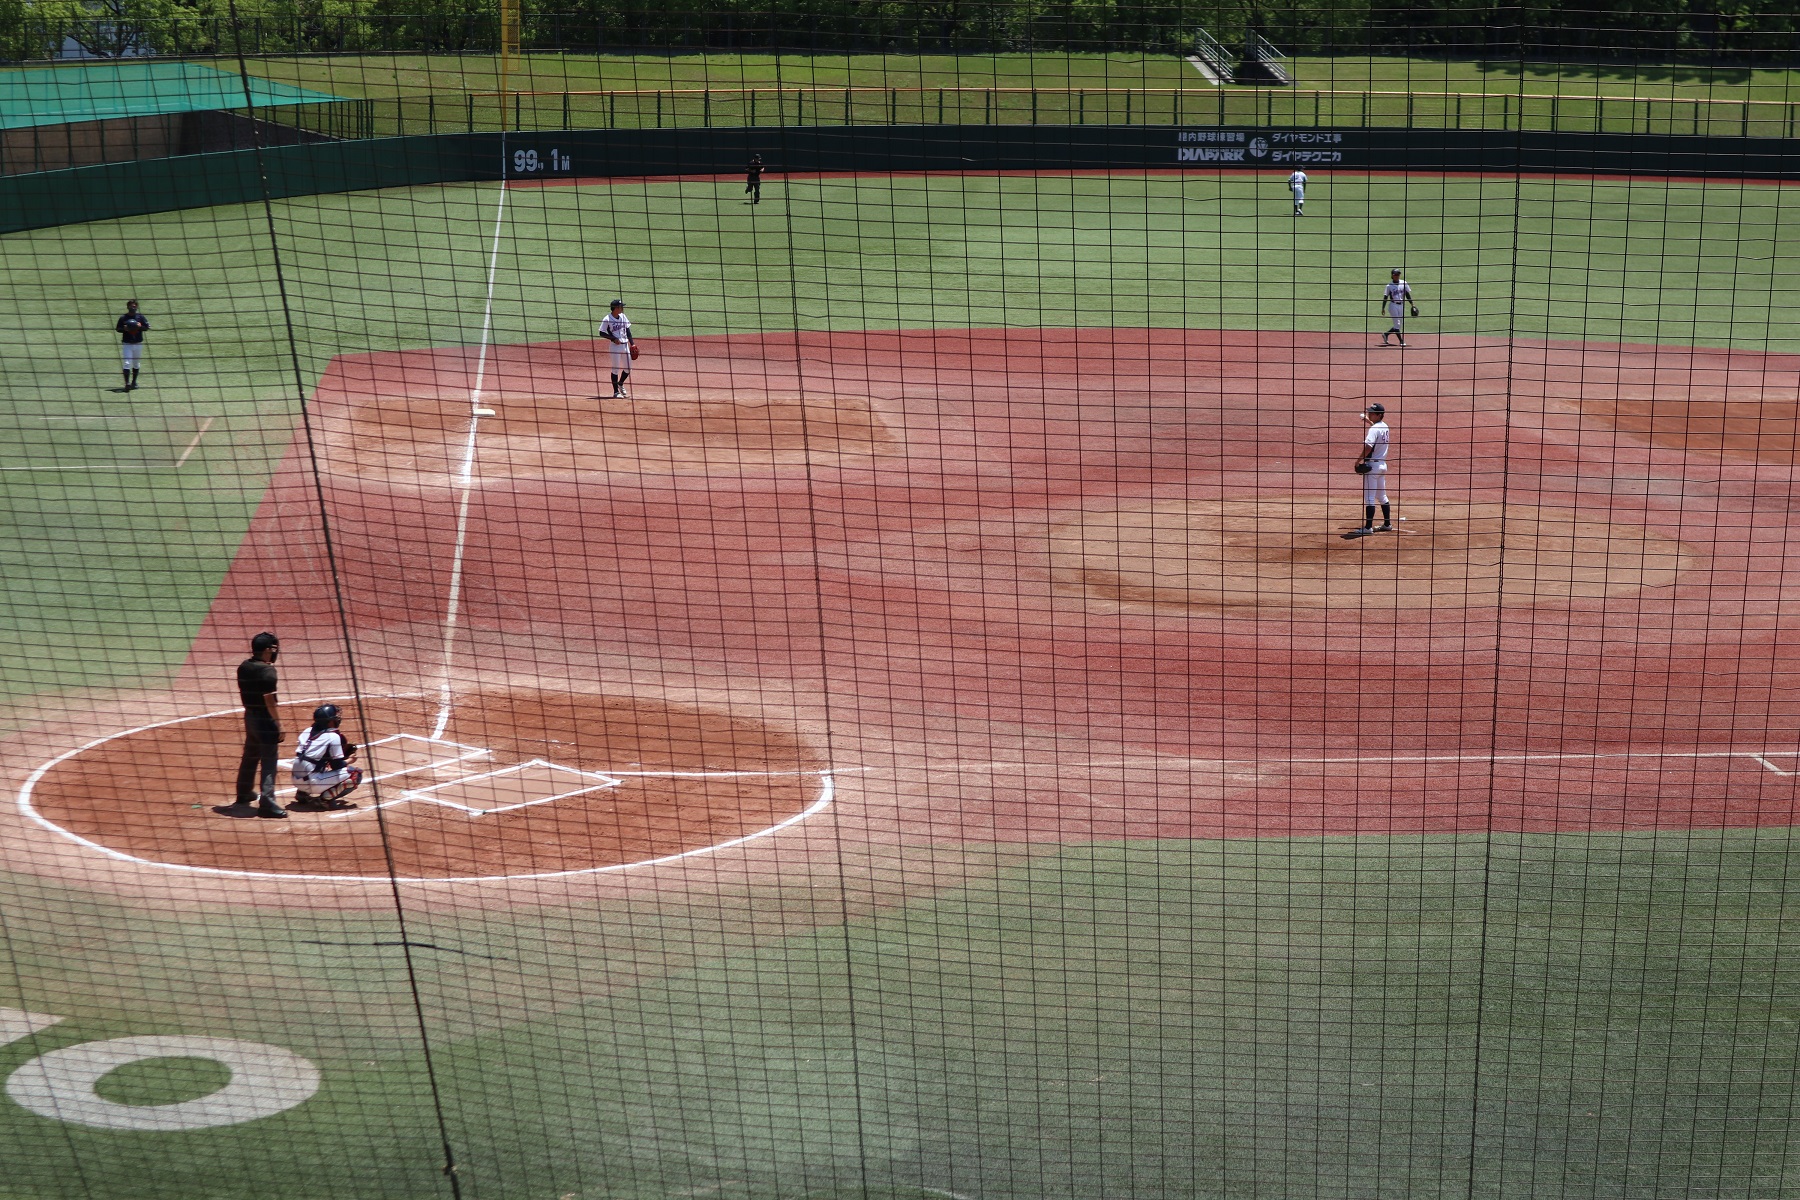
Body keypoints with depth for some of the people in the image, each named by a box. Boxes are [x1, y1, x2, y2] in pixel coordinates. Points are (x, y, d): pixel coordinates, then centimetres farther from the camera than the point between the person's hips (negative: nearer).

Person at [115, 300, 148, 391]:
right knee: (127, 363, -12)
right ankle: (127, 383, -16)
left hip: (138, 344, 2)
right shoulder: (123, 318, 0)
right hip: (127, 344, -2)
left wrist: (140, 326, -15)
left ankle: (134, 382, 26)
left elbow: (147, 327, 5)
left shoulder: (141, 317, 4)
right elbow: (117, 328, 4)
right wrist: (124, 329, -16)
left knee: (136, 364, 13)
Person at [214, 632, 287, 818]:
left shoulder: (244, 666, 5)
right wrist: (278, 724, -18)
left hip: (249, 716, 9)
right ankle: (266, 802, -8)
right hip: (265, 719, -8)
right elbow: (269, 700, -22)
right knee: (268, 761, -5)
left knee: (249, 757, 23)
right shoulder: (267, 671, -20)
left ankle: (244, 793, 39)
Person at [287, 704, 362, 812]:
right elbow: (337, 766, -6)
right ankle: (326, 797, -10)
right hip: (313, 783, -7)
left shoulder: (307, 731, 12)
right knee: (356, 773, -1)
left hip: (296, 780, 7)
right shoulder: (333, 736, -7)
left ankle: (302, 793, 17)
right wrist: (349, 760, 16)